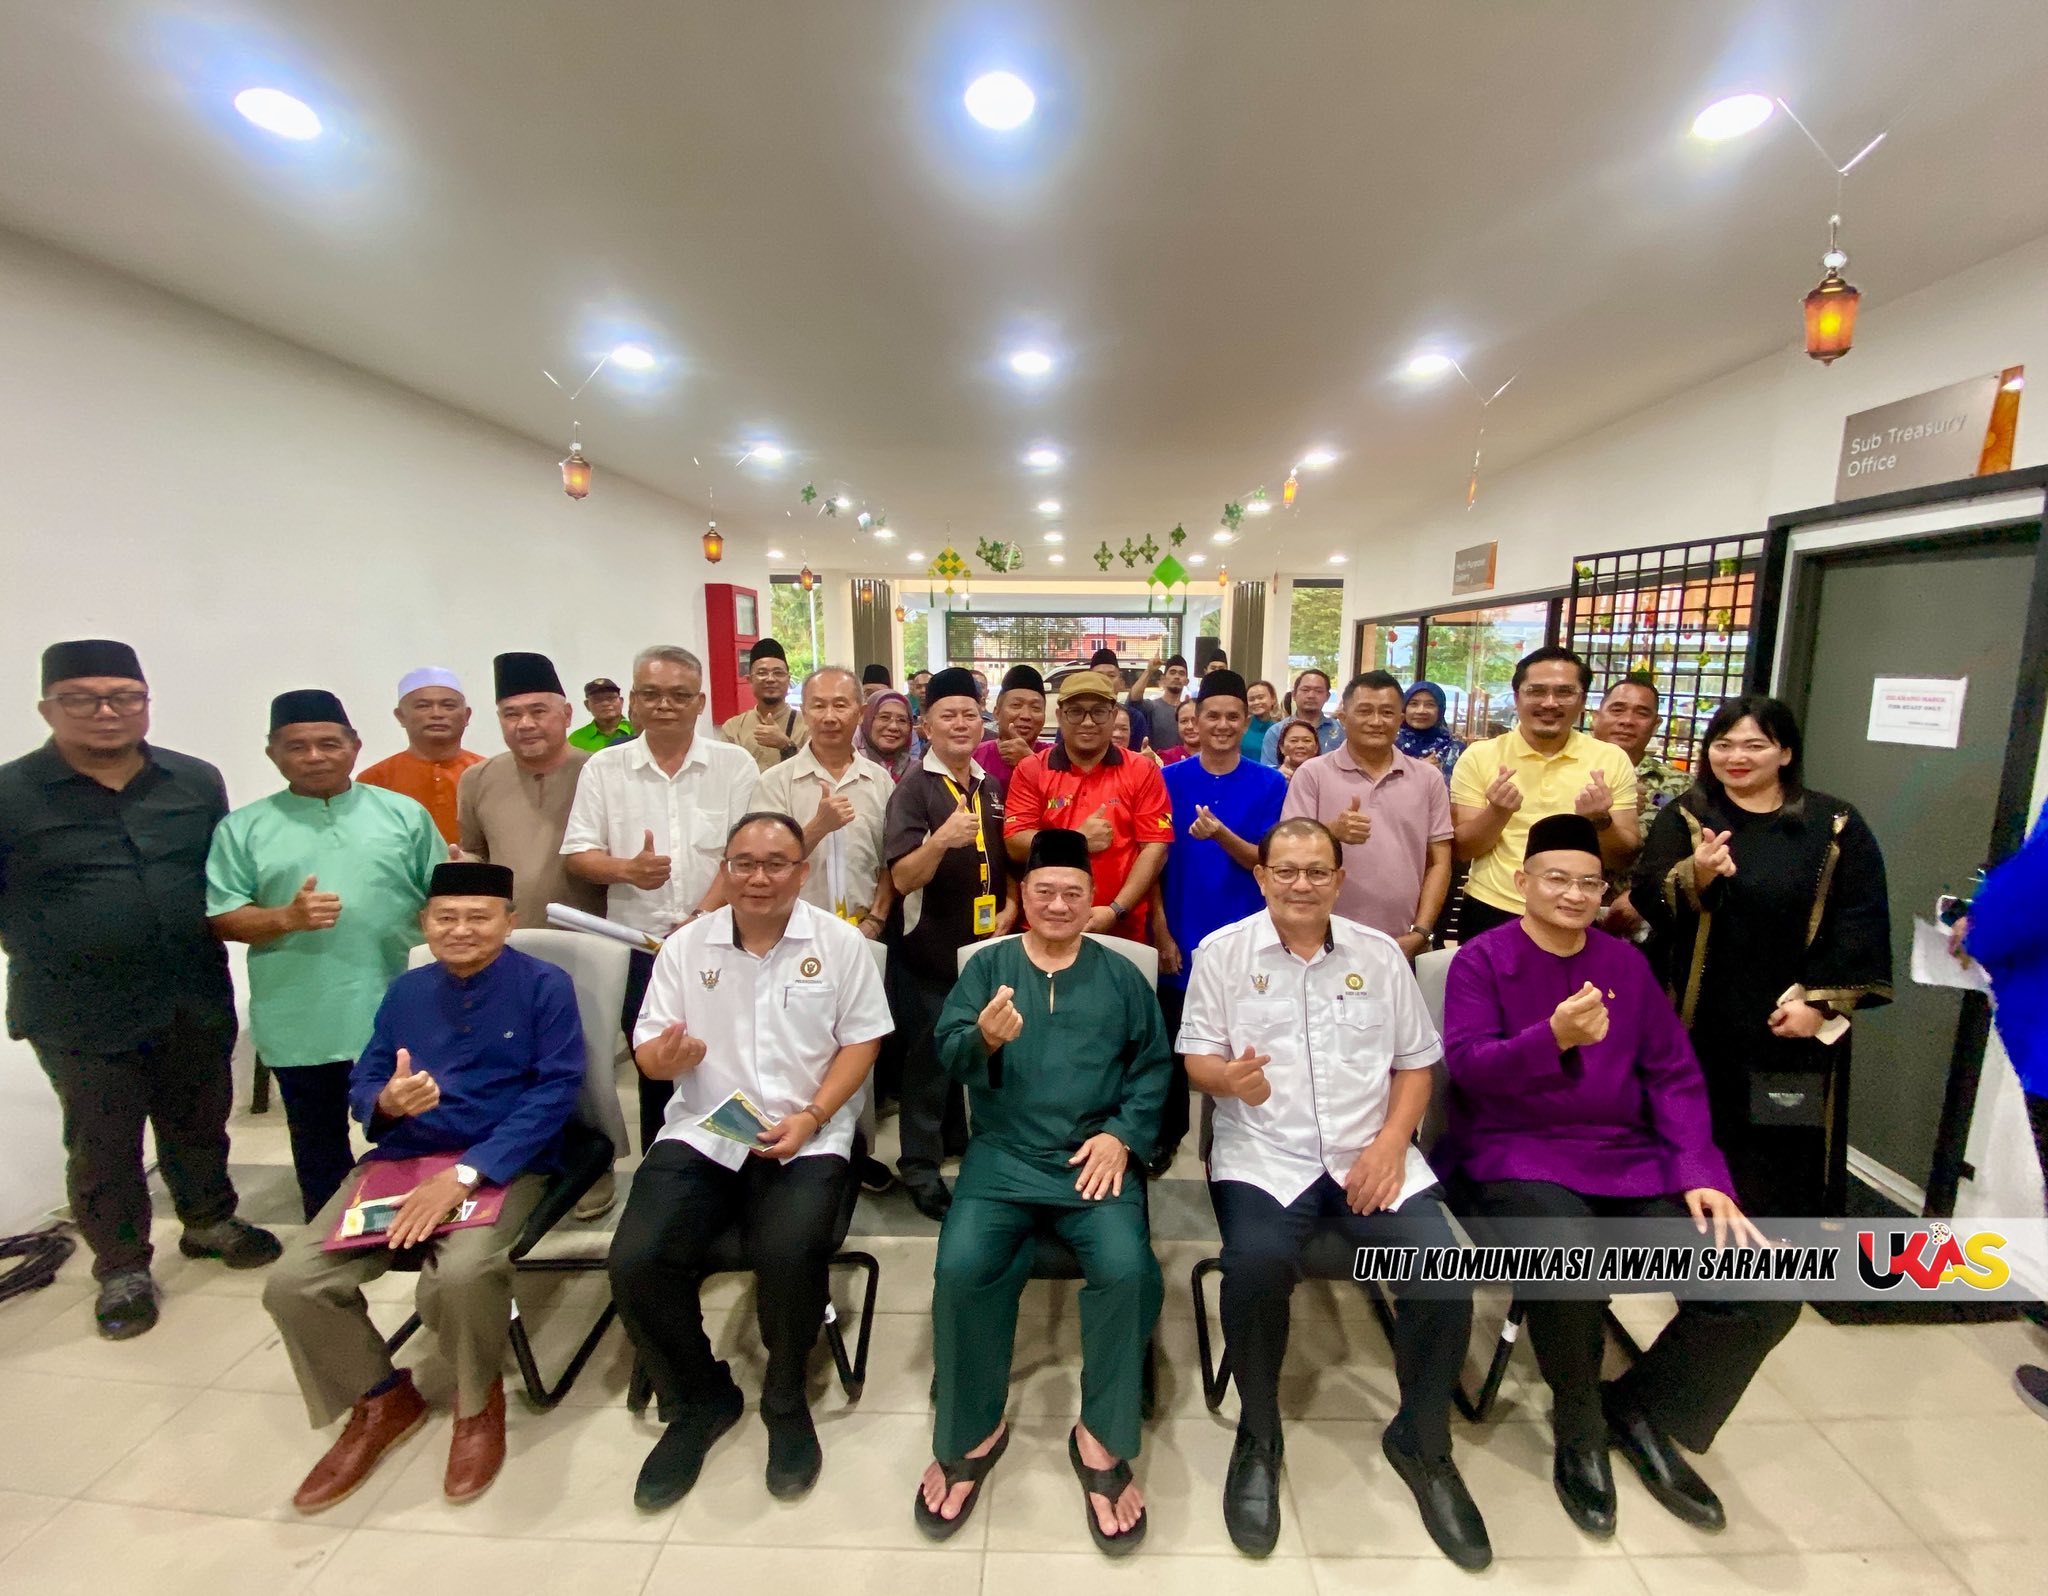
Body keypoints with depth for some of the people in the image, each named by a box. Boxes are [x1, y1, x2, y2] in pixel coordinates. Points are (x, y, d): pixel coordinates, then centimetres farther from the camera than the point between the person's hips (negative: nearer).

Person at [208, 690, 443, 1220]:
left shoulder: (403, 814, 2)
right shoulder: (243, 828, 2)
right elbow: (222, 918, -1)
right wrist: (287, 918, -19)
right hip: (299, 1024, 1)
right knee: (318, 1147, 19)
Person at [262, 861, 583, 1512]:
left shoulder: (545, 985, -6)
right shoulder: (405, 991, 13)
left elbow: (555, 1090, -14)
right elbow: (360, 1085, 12)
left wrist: (465, 1173, -21)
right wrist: (387, 1101, -14)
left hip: (503, 1163, -6)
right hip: (399, 1158, 6)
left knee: (462, 1277, -32)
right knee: (292, 1283, -12)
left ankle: (479, 1402, 3)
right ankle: (382, 1399, 16)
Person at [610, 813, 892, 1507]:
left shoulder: (839, 943, 1)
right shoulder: (686, 945, 7)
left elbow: (861, 1040, 0)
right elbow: (649, 1048, 8)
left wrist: (811, 1116, -13)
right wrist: (666, 1056, -17)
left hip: (807, 1138, -2)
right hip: (700, 1133, 3)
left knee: (788, 1254, -27)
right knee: (636, 1261, -17)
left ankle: (786, 1398, 7)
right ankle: (697, 1401, 13)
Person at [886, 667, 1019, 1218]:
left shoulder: (993, 786, 6)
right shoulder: (913, 788, -11)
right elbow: (903, 878, -19)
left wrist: (1010, 908, 2)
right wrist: (941, 838, -36)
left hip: (988, 945, 6)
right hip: (931, 951, -6)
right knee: (929, 1061, 6)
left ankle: (967, 1143, 41)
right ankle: (920, 1167, 23)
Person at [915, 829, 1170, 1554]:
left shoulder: (1120, 975, 12)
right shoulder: (987, 965, 9)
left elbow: (1153, 1067, 9)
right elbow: (946, 1052, -3)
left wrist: (1122, 1134, -6)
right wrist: (985, 1039, -26)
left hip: (1096, 1157, 0)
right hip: (1002, 1156, 0)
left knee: (1127, 1270, -23)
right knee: (960, 1268, -22)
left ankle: (1102, 1439, 2)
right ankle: (970, 1434, 5)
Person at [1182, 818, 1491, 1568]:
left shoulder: (1380, 953, 9)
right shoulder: (1223, 952, 1)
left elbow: (1416, 1061, 10)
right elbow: (1198, 1058, 0)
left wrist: (1392, 1141, -5)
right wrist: (1230, 1078, -23)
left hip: (1371, 1155, 3)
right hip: (1263, 1155, -2)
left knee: (1445, 1276, -19)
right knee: (1257, 1266, -29)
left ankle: (1421, 1441, 13)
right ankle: (1258, 1436, 2)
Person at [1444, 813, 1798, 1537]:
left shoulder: (1626, 963, 12)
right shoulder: (1481, 959, -2)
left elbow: (1674, 1075, 10)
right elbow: (1468, 1064, -12)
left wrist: (1702, 1173, -4)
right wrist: (1554, 1037, -29)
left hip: (1629, 1160, 5)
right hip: (1517, 1154, -5)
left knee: (1765, 1294, -14)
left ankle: (1639, 1406, 16)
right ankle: (1578, 1431, 1)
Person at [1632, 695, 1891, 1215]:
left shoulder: (1836, 825, 3)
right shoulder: (1683, 817, 2)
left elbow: (1861, 922, -1)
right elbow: (1646, 897, -11)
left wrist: (1820, 1000, -10)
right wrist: (1694, 876, -31)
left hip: (1794, 1023, 0)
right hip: (1701, 1020, 0)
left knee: (1784, 1149, 6)